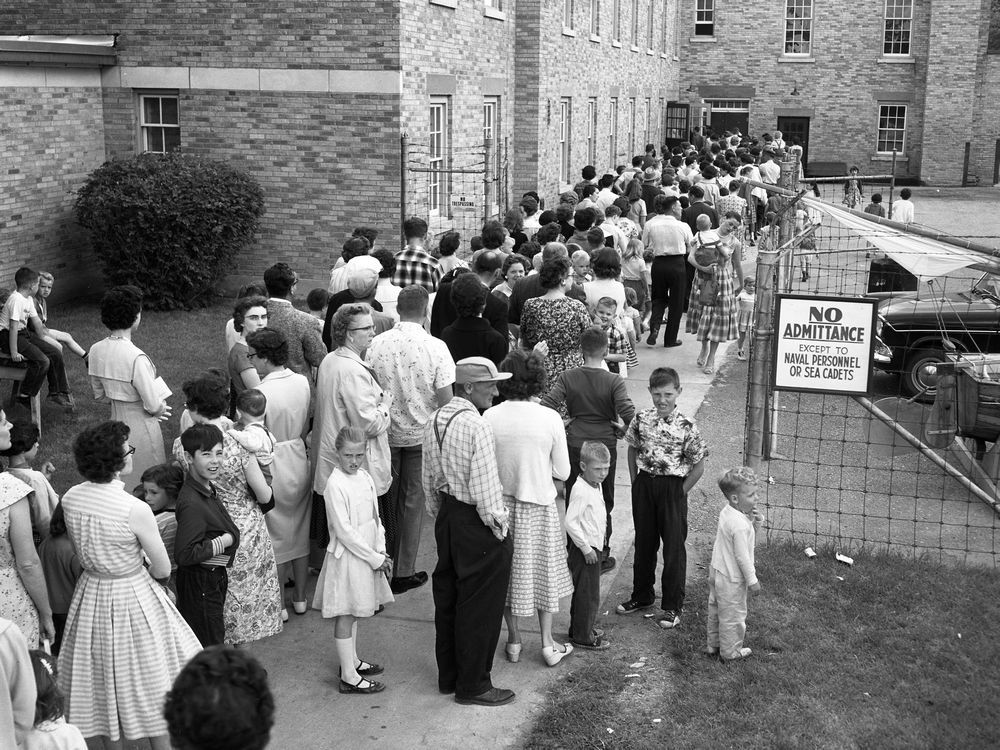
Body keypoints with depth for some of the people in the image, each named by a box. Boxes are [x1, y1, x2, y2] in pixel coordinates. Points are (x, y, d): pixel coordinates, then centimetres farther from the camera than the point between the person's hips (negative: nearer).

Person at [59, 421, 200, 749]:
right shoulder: (135, 510, -26)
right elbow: (163, 569, -14)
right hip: (132, 599, -6)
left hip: (91, 594, 6)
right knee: (147, 676, 13)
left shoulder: (70, 498, -10)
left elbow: (85, 549, 7)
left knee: (104, 678, 22)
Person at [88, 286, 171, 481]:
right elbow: (153, 406, -20)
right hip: (141, 427, -7)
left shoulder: (96, 350, -4)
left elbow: (100, 395, 9)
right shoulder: (136, 358, -26)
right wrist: (162, 408, 1)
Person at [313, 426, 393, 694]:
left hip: (367, 555, 8)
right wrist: (375, 559, -16)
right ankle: (349, 677, 7)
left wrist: (381, 552, 0)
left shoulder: (365, 478, 4)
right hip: (346, 557, -8)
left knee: (354, 612, 21)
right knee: (345, 616, 1)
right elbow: (344, 531, -21)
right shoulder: (335, 485, -20)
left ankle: (352, 660, 35)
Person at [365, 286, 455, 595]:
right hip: (420, 433, -2)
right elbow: (446, 398, -13)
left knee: (385, 498, 19)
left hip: (385, 432, 2)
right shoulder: (435, 347, -14)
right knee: (412, 502, 8)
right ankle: (403, 572, 14)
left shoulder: (377, 344, -7)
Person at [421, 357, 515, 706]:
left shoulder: (433, 422, 3)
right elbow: (484, 485, -23)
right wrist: (497, 523, -12)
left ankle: (448, 676, 32)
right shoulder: (477, 427, -23)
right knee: (480, 605, 5)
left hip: (447, 517, 9)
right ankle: (472, 685, 16)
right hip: (477, 523, -9)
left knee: (448, 598, 18)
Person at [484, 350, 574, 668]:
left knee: (507, 570, 17)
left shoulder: (490, 417, -13)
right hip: (538, 504, -1)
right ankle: (547, 643, 24)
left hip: (501, 503, 1)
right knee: (543, 570, 16)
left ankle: (513, 639, 28)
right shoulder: (550, 418, -16)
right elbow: (562, 472, -8)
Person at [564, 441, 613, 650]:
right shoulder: (580, 490, -23)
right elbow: (570, 522, -26)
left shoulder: (596, 486, 7)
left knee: (586, 591, 20)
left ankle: (582, 627, 33)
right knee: (588, 594, -1)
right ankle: (583, 637, 8)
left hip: (593, 547, 9)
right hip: (584, 549, -9)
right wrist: (586, 548, -22)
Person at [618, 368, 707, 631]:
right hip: (644, 484, 4)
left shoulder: (686, 427, -13)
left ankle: (673, 606, 15)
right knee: (644, 542, 16)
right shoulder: (641, 419, -2)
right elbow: (633, 450, 12)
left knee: (674, 547, 4)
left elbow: (698, 466, -7)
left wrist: (680, 493, -7)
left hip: (673, 488, -4)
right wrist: (635, 483, 7)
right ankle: (642, 595, 33)